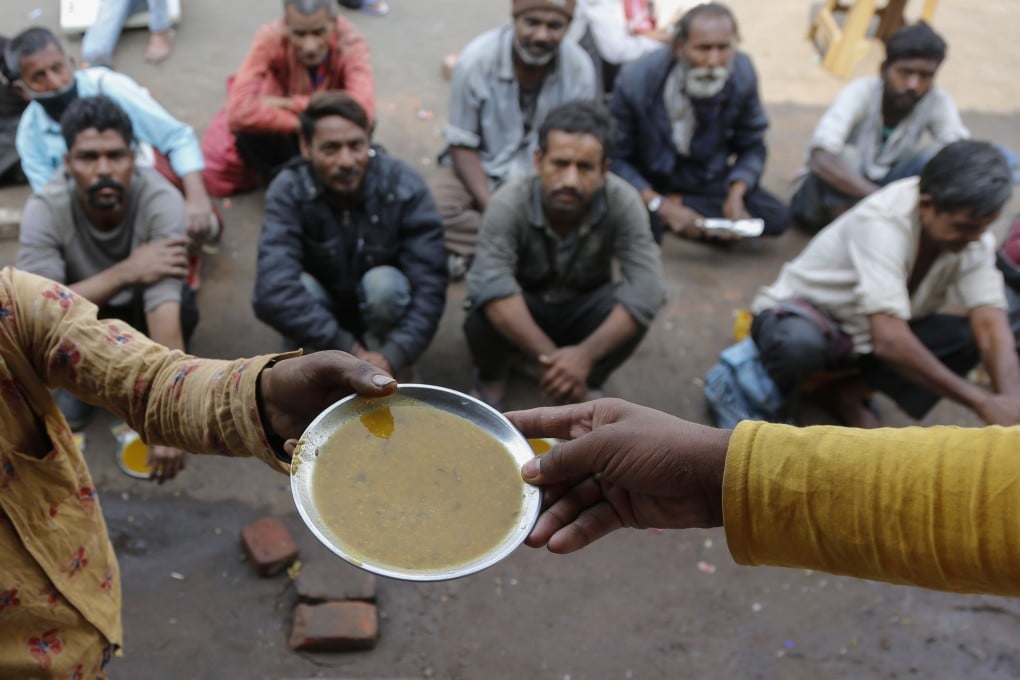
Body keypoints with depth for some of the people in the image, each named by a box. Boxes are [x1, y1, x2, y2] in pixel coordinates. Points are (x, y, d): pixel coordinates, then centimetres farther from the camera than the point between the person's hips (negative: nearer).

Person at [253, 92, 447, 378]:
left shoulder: (404, 185, -23)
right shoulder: (288, 190, -24)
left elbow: (429, 286, -26)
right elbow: (273, 292, -37)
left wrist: (392, 356, -38)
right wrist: (348, 350, -38)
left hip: (382, 304, 0)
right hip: (324, 312, 1)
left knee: (383, 281, -32)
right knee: (300, 289, -31)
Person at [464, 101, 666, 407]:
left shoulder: (623, 202, -25)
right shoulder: (509, 203, -28)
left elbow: (647, 287, -33)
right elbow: (490, 285, -40)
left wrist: (586, 354, -43)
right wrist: (548, 355, -47)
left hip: (582, 310, 1)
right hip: (523, 309, -1)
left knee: (635, 308, -29)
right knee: (485, 313, -34)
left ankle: (588, 384, -1)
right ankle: (492, 378, 0)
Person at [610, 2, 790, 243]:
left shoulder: (742, 73, -14)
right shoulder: (635, 80, -23)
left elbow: (751, 148, -3)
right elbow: (615, 158, -18)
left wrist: (736, 196, -21)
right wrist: (661, 206, -29)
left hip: (707, 182, 5)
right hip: (647, 185, -4)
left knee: (776, 217, -16)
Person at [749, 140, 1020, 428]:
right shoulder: (883, 221, -32)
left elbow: (991, 325, -20)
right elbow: (888, 341, -42)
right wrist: (982, 402, -42)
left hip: (867, 333, 7)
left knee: (969, 337, -17)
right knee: (799, 344, -42)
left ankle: (845, 392, -4)